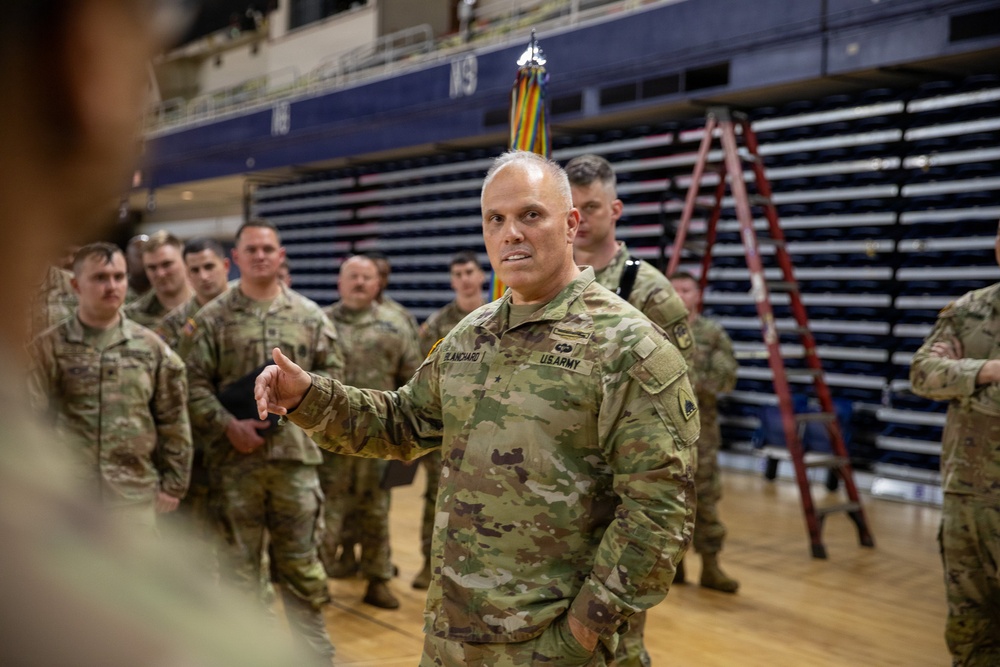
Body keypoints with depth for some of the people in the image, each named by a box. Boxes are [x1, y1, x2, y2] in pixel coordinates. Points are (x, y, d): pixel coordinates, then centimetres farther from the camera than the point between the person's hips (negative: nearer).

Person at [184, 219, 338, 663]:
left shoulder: (309, 315, 7)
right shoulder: (212, 318, 2)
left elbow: (332, 370, 8)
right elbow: (195, 384, -3)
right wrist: (228, 426, -14)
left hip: (295, 452, 1)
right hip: (235, 457, -1)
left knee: (301, 561, 9)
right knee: (239, 561, 10)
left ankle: (316, 651, 23)